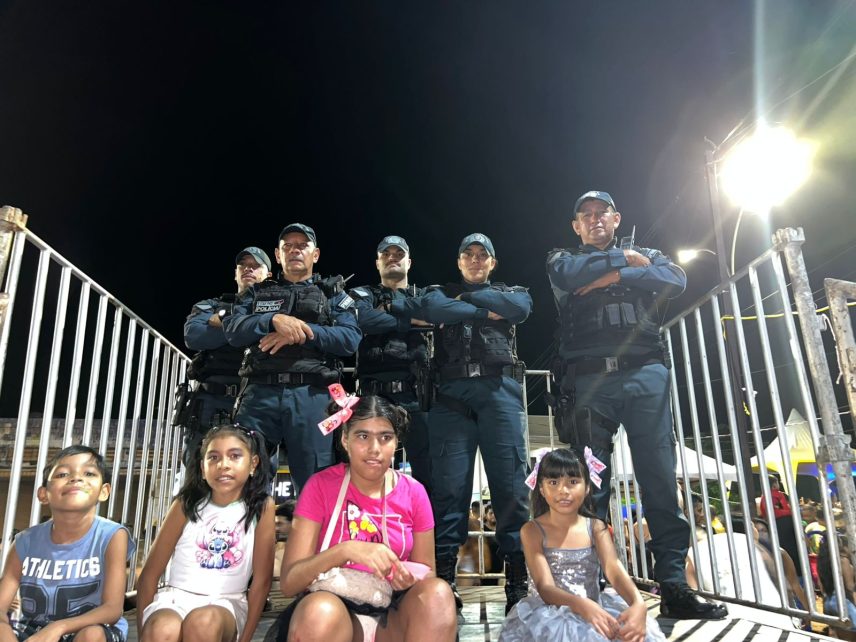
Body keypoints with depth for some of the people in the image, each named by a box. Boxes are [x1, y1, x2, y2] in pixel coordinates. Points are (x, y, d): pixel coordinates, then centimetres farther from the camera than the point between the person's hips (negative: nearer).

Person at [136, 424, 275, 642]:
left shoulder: (262, 507, -7)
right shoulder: (186, 505, -3)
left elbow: (262, 579, -6)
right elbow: (149, 575, 3)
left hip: (226, 604, -1)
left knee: (203, 621, -34)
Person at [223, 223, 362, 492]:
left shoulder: (333, 294, 18)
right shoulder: (258, 292, 23)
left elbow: (350, 339, 1)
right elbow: (232, 330, 6)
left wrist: (300, 332, -9)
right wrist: (274, 320, -12)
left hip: (312, 395, -1)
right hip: (260, 393, 2)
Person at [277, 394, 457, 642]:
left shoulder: (413, 492, 0)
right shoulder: (321, 485, -7)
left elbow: (427, 571, 10)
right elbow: (289, 582, -11)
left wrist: (412, 578, -15)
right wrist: (345, 550, -29)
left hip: (393, 614, 2)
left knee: (437, 593, -29)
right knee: (319, 610, -35)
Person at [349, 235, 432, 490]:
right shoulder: (363, 295, 13)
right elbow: (363, 321, -10)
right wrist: (410, 319, -5)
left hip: (416, 395, 1)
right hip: (375, 394, -1)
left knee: (427, 470, 1)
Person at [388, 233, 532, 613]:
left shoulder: (511, 293, 25)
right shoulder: (442, 292, 24)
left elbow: (521, 307, -1)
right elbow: (431, 308, -2)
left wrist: (467, 297, 5)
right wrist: (484, 311, -4)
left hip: (500, 390, 0)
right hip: (452, 392, 0)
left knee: (510, 484, -6)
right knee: (448, 485, -7)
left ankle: (518, 583, -2)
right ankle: (442, 581, -4)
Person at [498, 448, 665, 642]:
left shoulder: (595, 526, 3)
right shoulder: (532, 530, -6)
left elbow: (614, 569, -13)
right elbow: (545, 587, -16)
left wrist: (638, 604, -34)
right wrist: (581, 605, -36)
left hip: (595, 609, 4)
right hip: (551, 613, -3)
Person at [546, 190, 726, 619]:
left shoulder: (644, 254, 24)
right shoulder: (564, 259, 20)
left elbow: (675, 279, 2)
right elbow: (570, 274, -6)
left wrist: (612, 276, -3)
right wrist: (623, 260, 5)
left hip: (645, 374, 1)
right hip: (588, 379, -1)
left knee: (661, 479, -5)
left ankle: (673, 584, 0)